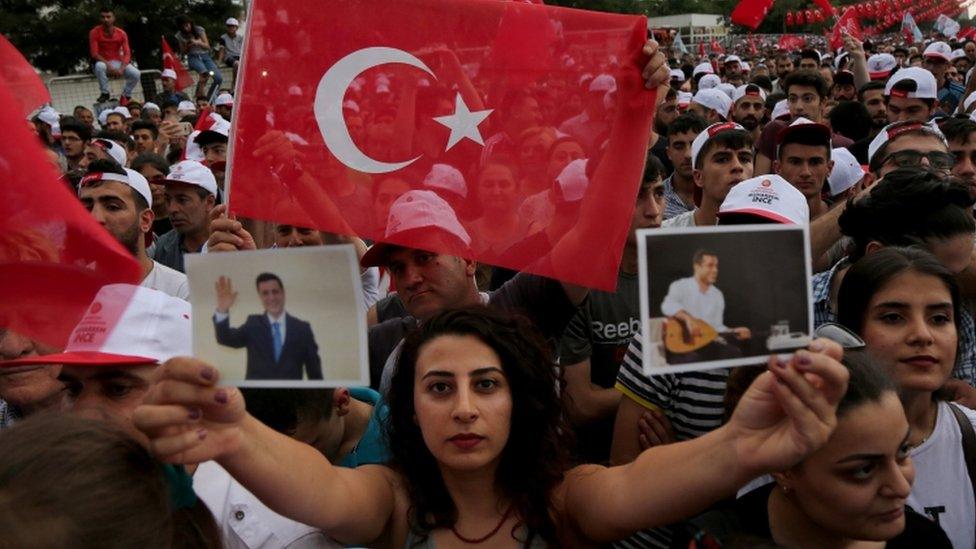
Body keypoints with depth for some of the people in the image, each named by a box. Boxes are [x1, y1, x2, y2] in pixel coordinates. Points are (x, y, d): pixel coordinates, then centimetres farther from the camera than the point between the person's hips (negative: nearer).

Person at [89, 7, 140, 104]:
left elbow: (127, 54, -7)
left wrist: (122, 68, -25)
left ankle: (125, 96, -1)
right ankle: (104, 93, -17)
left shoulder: (121, 33, -2)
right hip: (103, 62, -2)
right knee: (99, 66, -39)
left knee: (135, 73, -25)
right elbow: (94, 53, -12)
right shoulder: (94, 32, -7)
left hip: (118, 62, 2)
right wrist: (108, 65, -27)